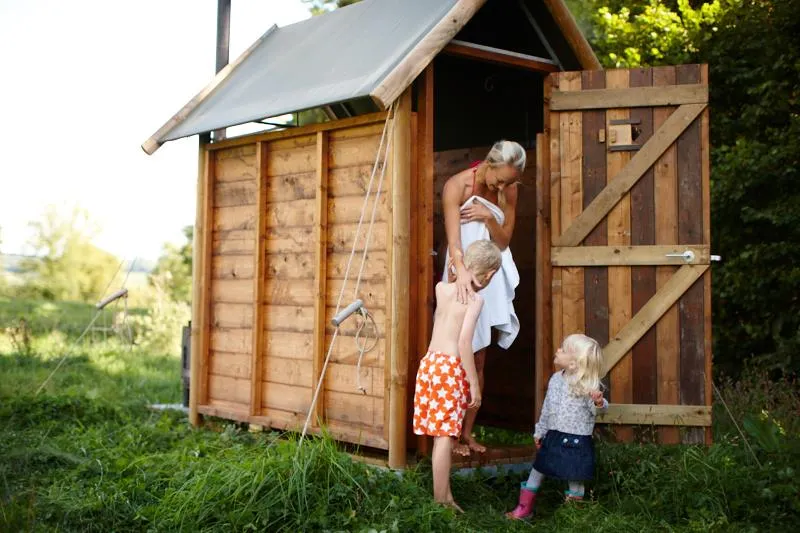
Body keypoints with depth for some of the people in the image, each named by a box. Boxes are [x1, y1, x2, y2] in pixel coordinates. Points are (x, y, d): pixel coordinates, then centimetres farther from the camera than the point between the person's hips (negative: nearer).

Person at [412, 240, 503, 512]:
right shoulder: (476, 299, -8)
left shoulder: (441, 287, 9)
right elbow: (464, 342, -16)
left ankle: (444, 495, 21)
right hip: (451, 367, -7)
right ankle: (441, 500, 2)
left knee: (441, 434, 13)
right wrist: (474, 384, -11)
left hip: (429, 361, 7)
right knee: (445, 435, -3)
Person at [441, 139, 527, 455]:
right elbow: (453, 239, -26)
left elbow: (504, 241, 1)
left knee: (478, 360, 9)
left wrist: (488, 217, -17)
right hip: (463, 276, -5)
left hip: (491, 278, 5)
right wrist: (461, 270, -44)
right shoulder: (457, 186, -14)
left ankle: (468, 433, 18)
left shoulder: (508, 191, 0)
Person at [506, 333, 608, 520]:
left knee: (574, 476, 8)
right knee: (539, 469, 11)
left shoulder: (588, 385, -15)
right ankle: (524, 506, 25)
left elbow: (596, 409, -15)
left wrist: (598, 402, -37)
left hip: (576, 440, -5)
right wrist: (540, 431, 18)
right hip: (553, 436, 5)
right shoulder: (556, 379, 2)